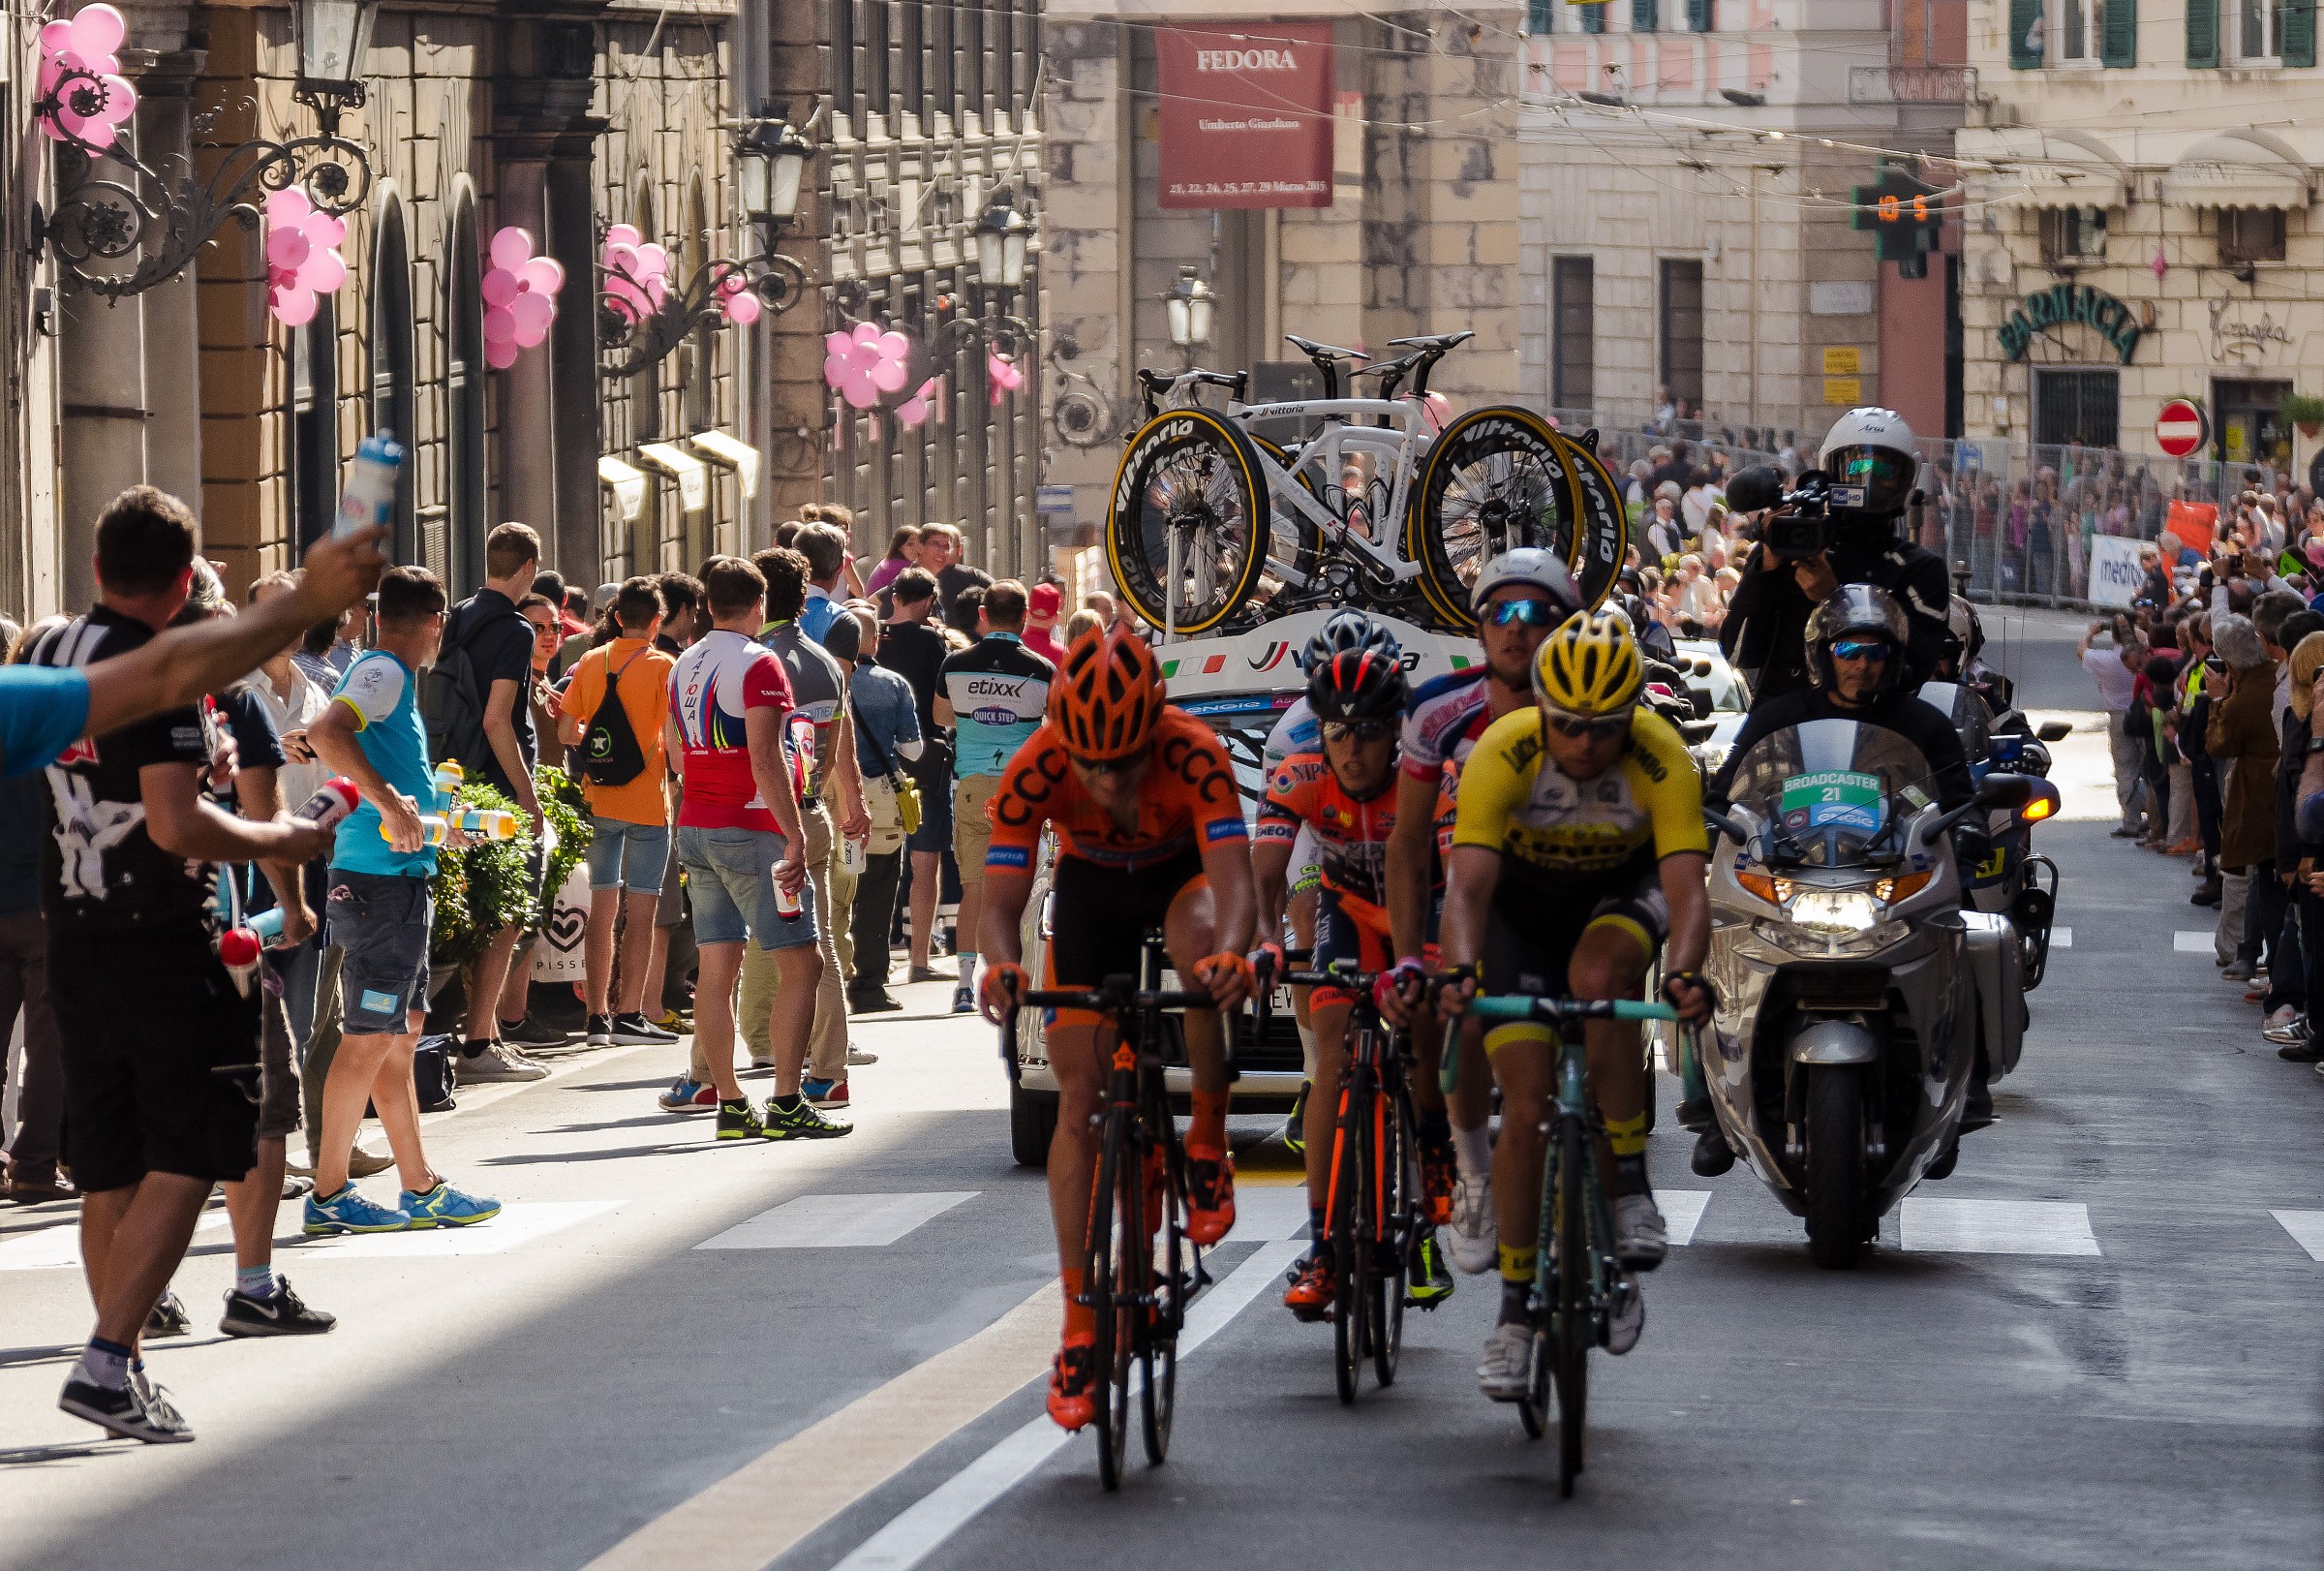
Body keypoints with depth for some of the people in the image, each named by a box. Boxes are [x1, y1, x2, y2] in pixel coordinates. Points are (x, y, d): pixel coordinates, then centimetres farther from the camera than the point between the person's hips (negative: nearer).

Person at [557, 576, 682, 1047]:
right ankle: (629, 1016, -4)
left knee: (602, 906, 8)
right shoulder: (662, 667, -7)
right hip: (647, 800, -4)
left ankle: (598, 1015, 8)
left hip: (597, 798, 4)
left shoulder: (590, 663, 6)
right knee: (640, 907, -1)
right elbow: (671, 737, -14)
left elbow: (566, 730, 8)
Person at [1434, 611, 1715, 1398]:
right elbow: (1468, 884, -37)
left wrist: (1682, 972, -57)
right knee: (1526, 1105, -10)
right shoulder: (1503, 755, -31)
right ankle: (1514, 1312, 1)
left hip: (1621, 892, 0)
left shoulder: (1664, 762, -30)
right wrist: (1460, 970, -56)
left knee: (1599, 972, -36)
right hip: (1524, 899, 0)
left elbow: (1686, 889, -37)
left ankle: (1630, 1186, -23)